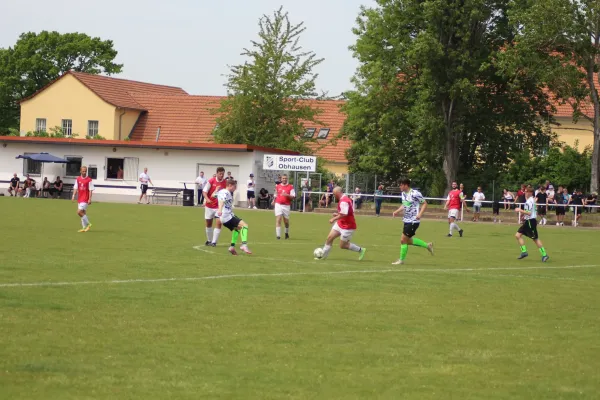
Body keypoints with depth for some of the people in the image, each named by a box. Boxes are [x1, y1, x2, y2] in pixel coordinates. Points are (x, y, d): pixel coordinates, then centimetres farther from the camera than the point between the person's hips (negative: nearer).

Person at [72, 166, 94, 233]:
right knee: (83, 213, 10)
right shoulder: (78, 179, 8)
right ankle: (84, 227, 17)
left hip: (85, 199, -6)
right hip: (79, 199, 6)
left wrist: (90, 199, -14)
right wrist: (73, 196, -1)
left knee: (79, 212, -16)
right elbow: (75, 188, 10)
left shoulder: (89, 180, -7)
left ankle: (88, 224, -3)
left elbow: (90, 190, -8)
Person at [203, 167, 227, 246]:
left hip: (219, 206, 0)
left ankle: (214, 242, -9)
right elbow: (204, 191, -9)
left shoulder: (225, 182, -6)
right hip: (209, 206, 0)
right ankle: (209, 240, 28)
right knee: (208, 223, 9)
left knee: (219, 223, -14)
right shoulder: (211, 181, -9)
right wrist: (207, 199, -26)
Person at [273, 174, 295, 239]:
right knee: (278, 219, -12)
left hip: (286, 206, -1)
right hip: (278, 204, 1)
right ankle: (278, 235, -14)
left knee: (286, 221, 9)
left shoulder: (290, 187, -1)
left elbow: (293, 197, -5)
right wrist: (273, 201, 9)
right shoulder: (278, 186, 9)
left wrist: (287, 195, -21)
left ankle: (287, 233, 36)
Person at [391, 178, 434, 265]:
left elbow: (424, 204, -11)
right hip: (406, 221, 9)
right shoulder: (403, 194, 7)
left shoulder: (415, 193, -17)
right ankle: (427, 245, 29)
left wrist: (420, 214, -24)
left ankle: (401, 260, 7)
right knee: (408, 240, 15)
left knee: (403, 240, -6)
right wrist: (397, 211, 8)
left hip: (413, 221, -9)